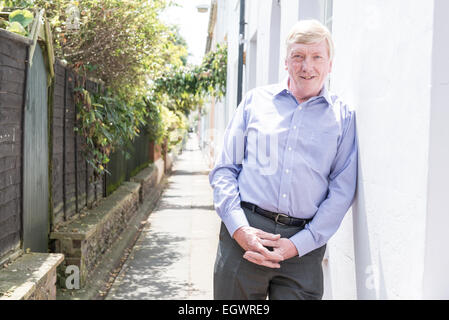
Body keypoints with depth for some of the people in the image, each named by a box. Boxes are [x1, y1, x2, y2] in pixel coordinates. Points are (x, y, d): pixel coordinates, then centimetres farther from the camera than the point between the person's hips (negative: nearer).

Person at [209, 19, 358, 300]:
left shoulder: (343, 117, 7)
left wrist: (297, 245, -8)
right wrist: (239, 228, -7)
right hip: (244, 236, 1)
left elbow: (342, 192, 2)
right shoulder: (255, 100, 9)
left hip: (304, 245, 0)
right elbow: (224, 170, 8)